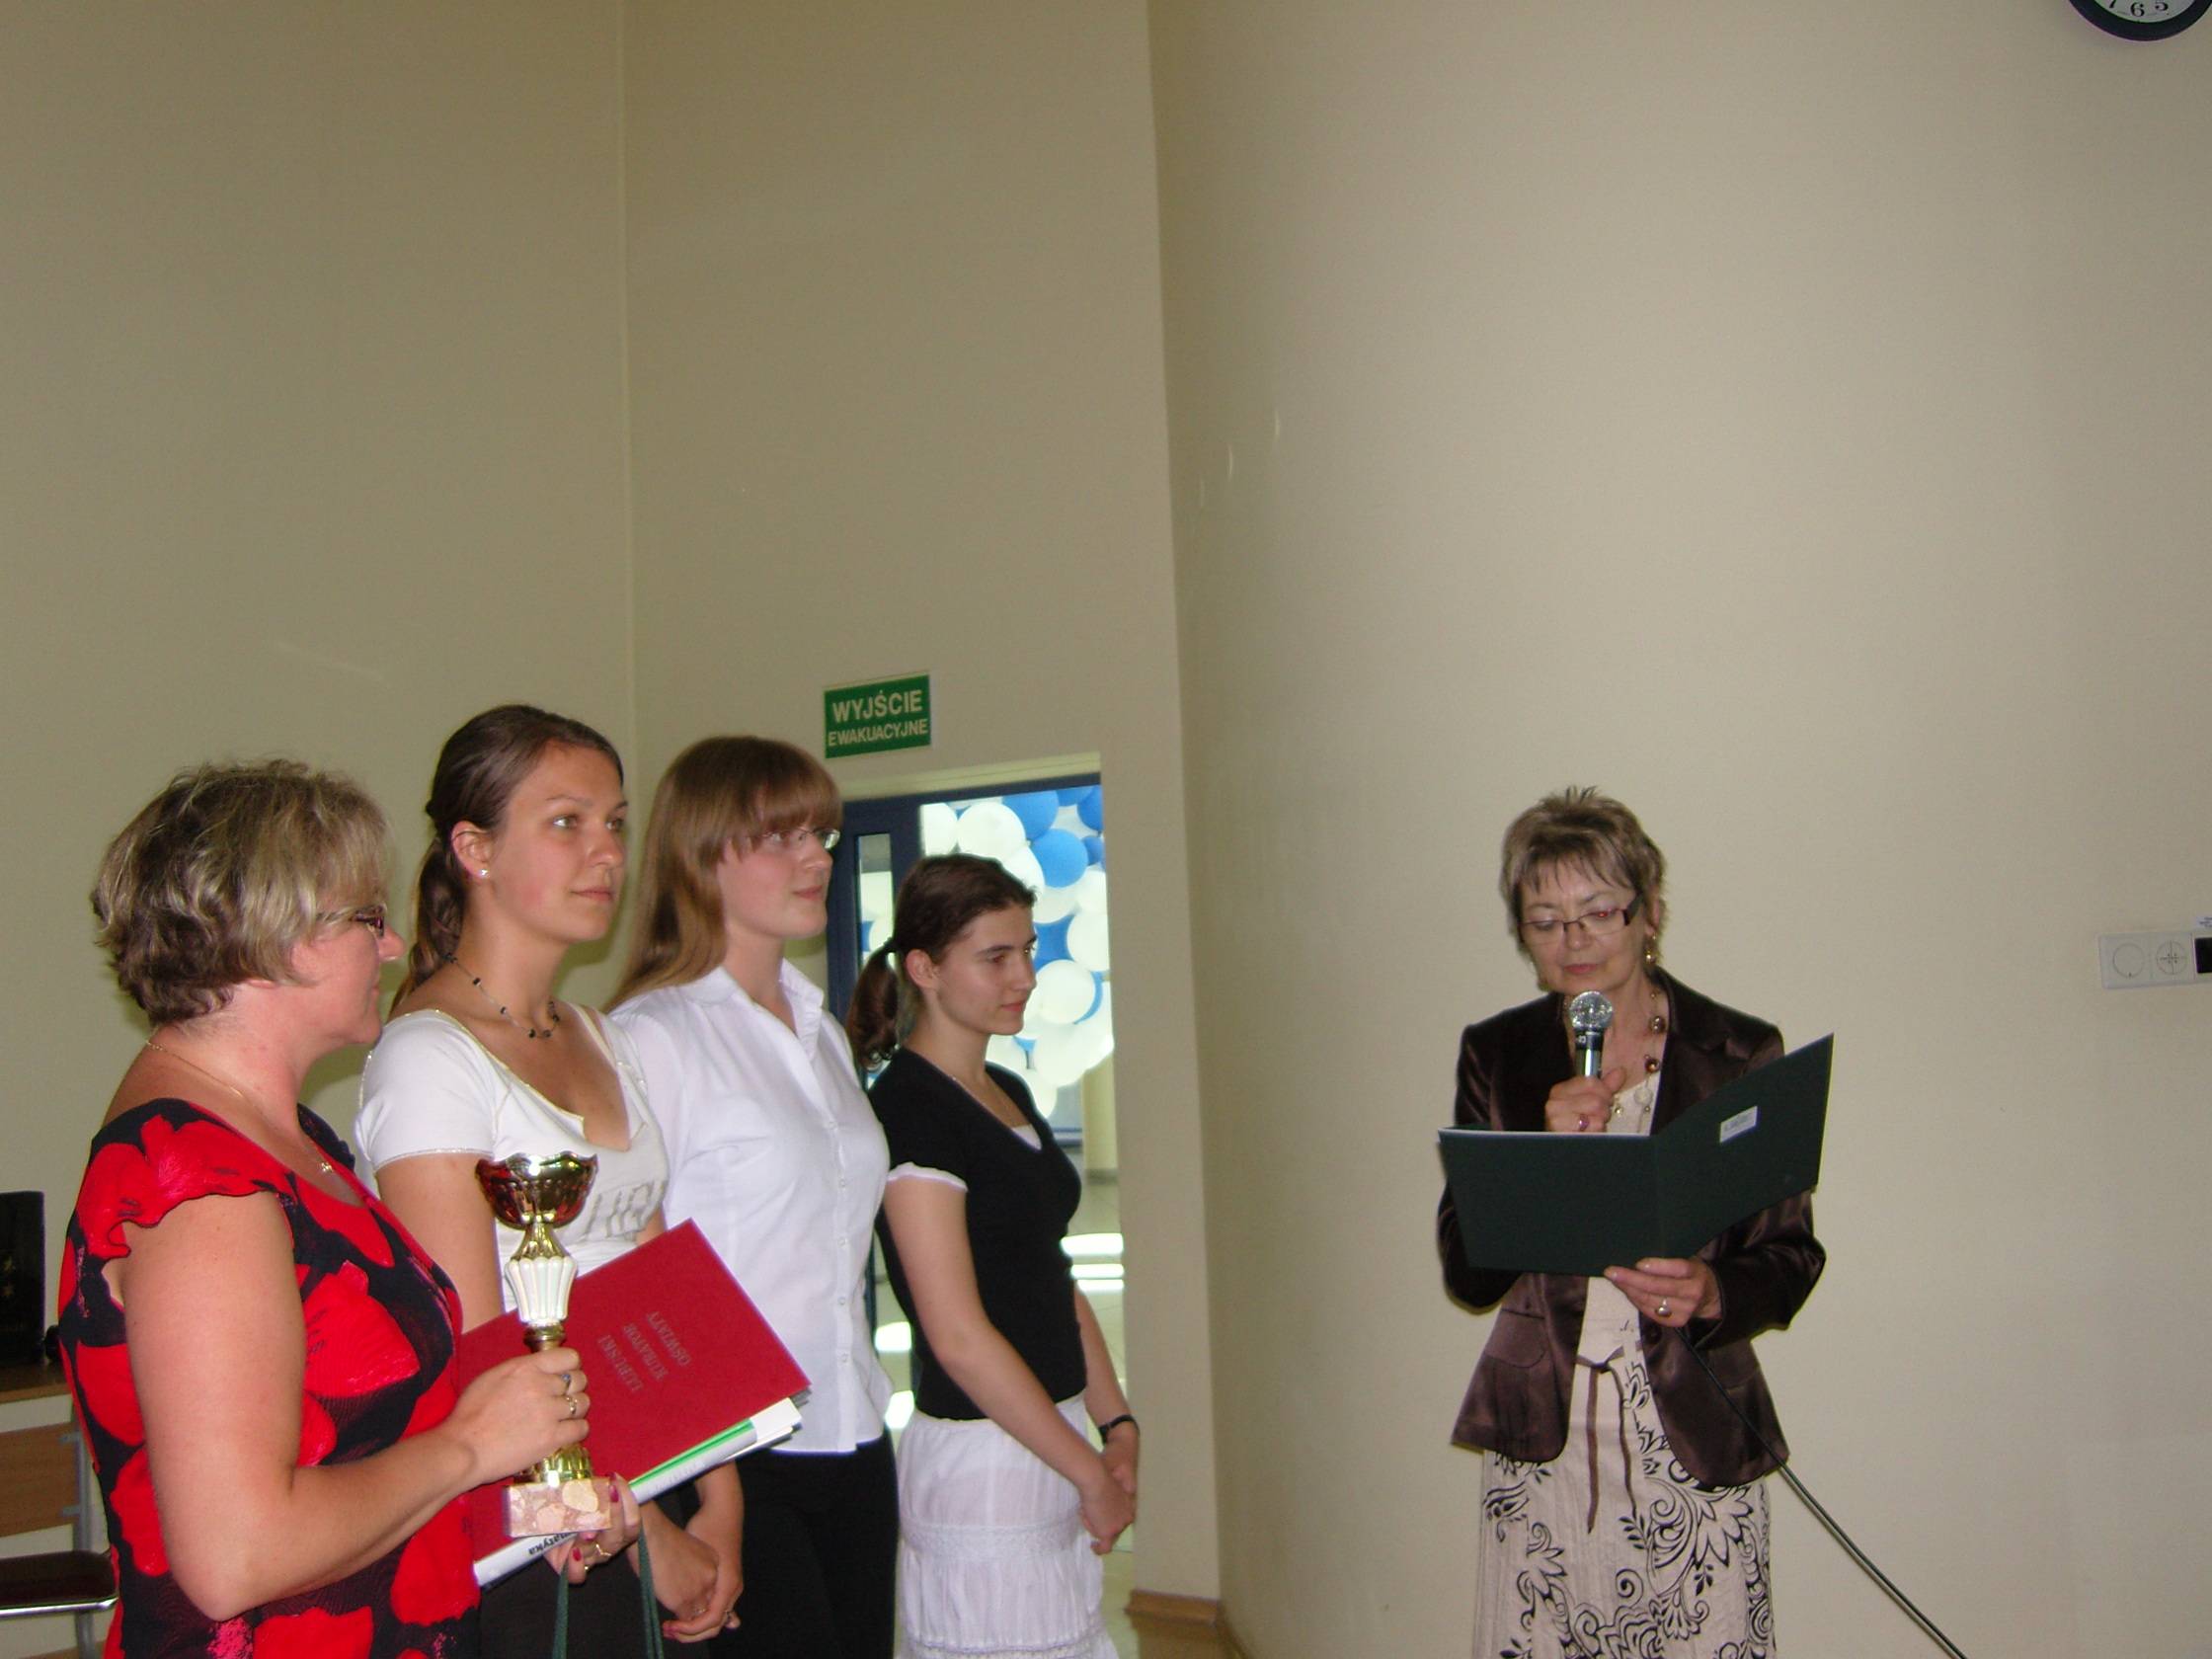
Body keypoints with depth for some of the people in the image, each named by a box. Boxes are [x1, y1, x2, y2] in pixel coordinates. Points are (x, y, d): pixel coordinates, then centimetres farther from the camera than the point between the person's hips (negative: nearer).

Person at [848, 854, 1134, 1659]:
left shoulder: (1010, 1095, 11)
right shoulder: (909, 1109, -16)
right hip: (980, 1457, -8)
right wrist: (1091, 1472, -14)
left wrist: (1116, 1424, 5)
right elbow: (957, 1334, -19)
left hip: (1053, 1442, 8)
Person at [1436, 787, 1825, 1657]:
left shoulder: (1744, 1054, 0)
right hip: (1539, 1441, 1)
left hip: (1696, 1442, -1)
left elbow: (1792, 1255, 3)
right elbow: (1464, 1273, 1)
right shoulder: (1496, 1055, 4)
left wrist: (1710, 1292, -18)